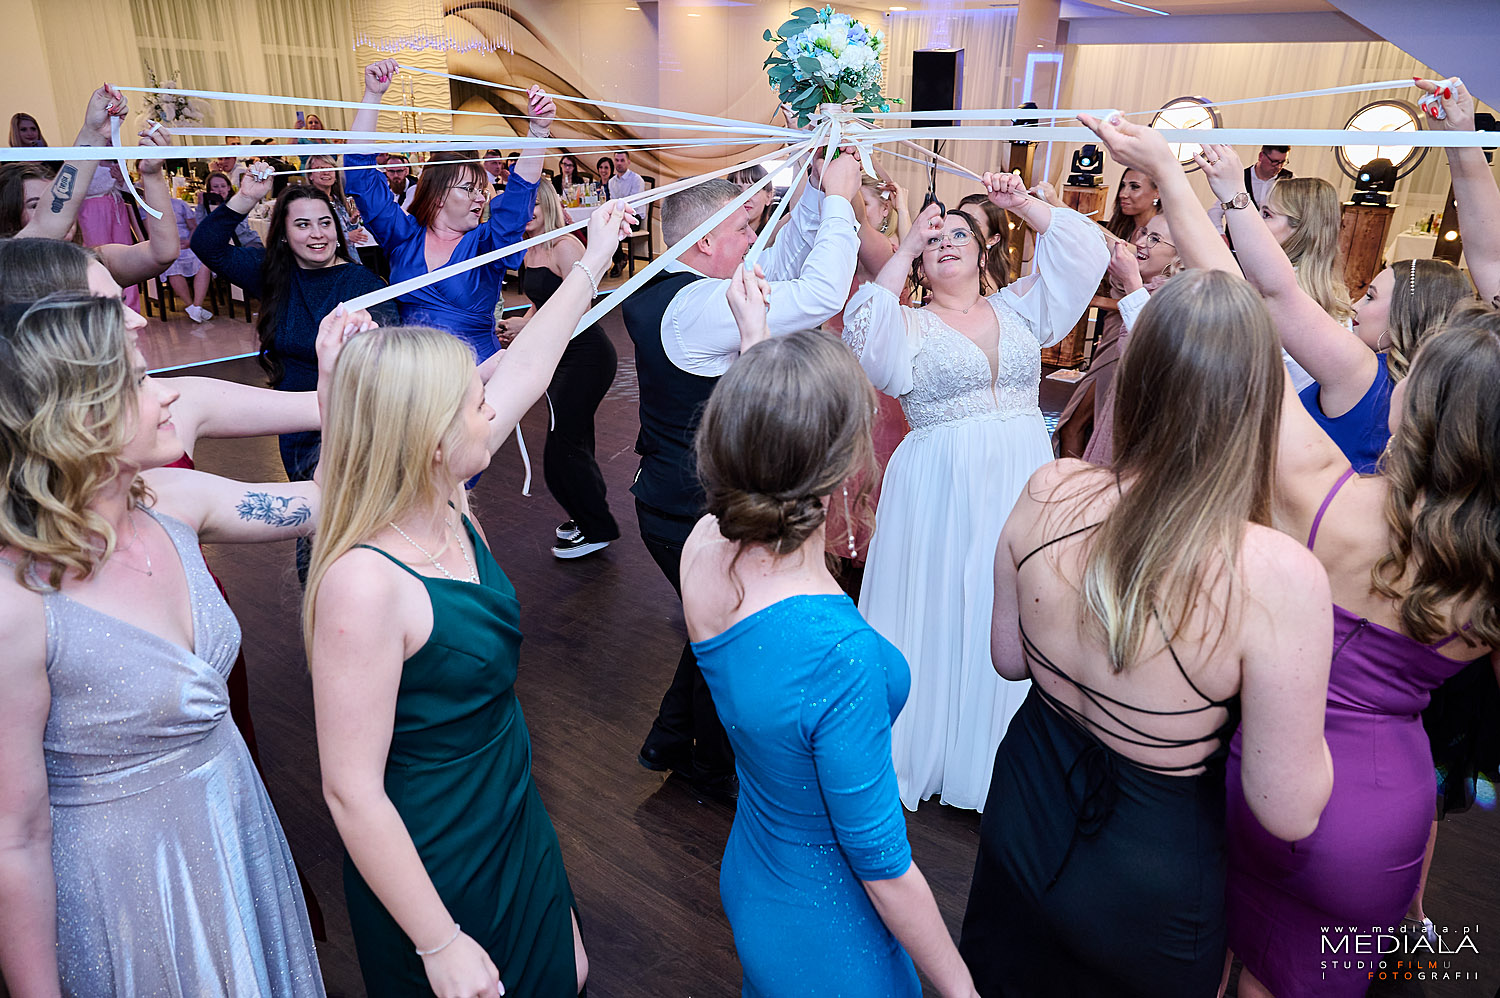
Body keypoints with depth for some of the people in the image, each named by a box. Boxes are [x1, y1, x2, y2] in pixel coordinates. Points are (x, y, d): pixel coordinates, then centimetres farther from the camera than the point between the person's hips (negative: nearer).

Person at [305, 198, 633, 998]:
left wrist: (593, 260, 14)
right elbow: (351, 790, -26)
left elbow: (525, 369, 5)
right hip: (433, 867, -7)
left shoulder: (445, 506, -7)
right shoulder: (363, 582, -31)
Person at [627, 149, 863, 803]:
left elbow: (779, 269, 11)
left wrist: (816, 195, 4)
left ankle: (670, 741, 43)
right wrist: (838, 200, -16)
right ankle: (716, 774, 35)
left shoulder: (652, 295, 6)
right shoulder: (702, 307, -24)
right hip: (702, 516, -9)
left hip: (666, 499, 10)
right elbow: (822, 294, -29)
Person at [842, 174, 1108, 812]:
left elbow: (1083, 253, 8)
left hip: (1023, 483, 3)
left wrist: (1023, 205, -1)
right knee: (937, 612, 5)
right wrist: (906, 247, -13)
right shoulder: (911, 327, 3)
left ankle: (998, 754, 26)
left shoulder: (1017, 309, 12)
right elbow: (867, 334, -18)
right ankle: (923, 746, 22)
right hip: (937, 489, -3)